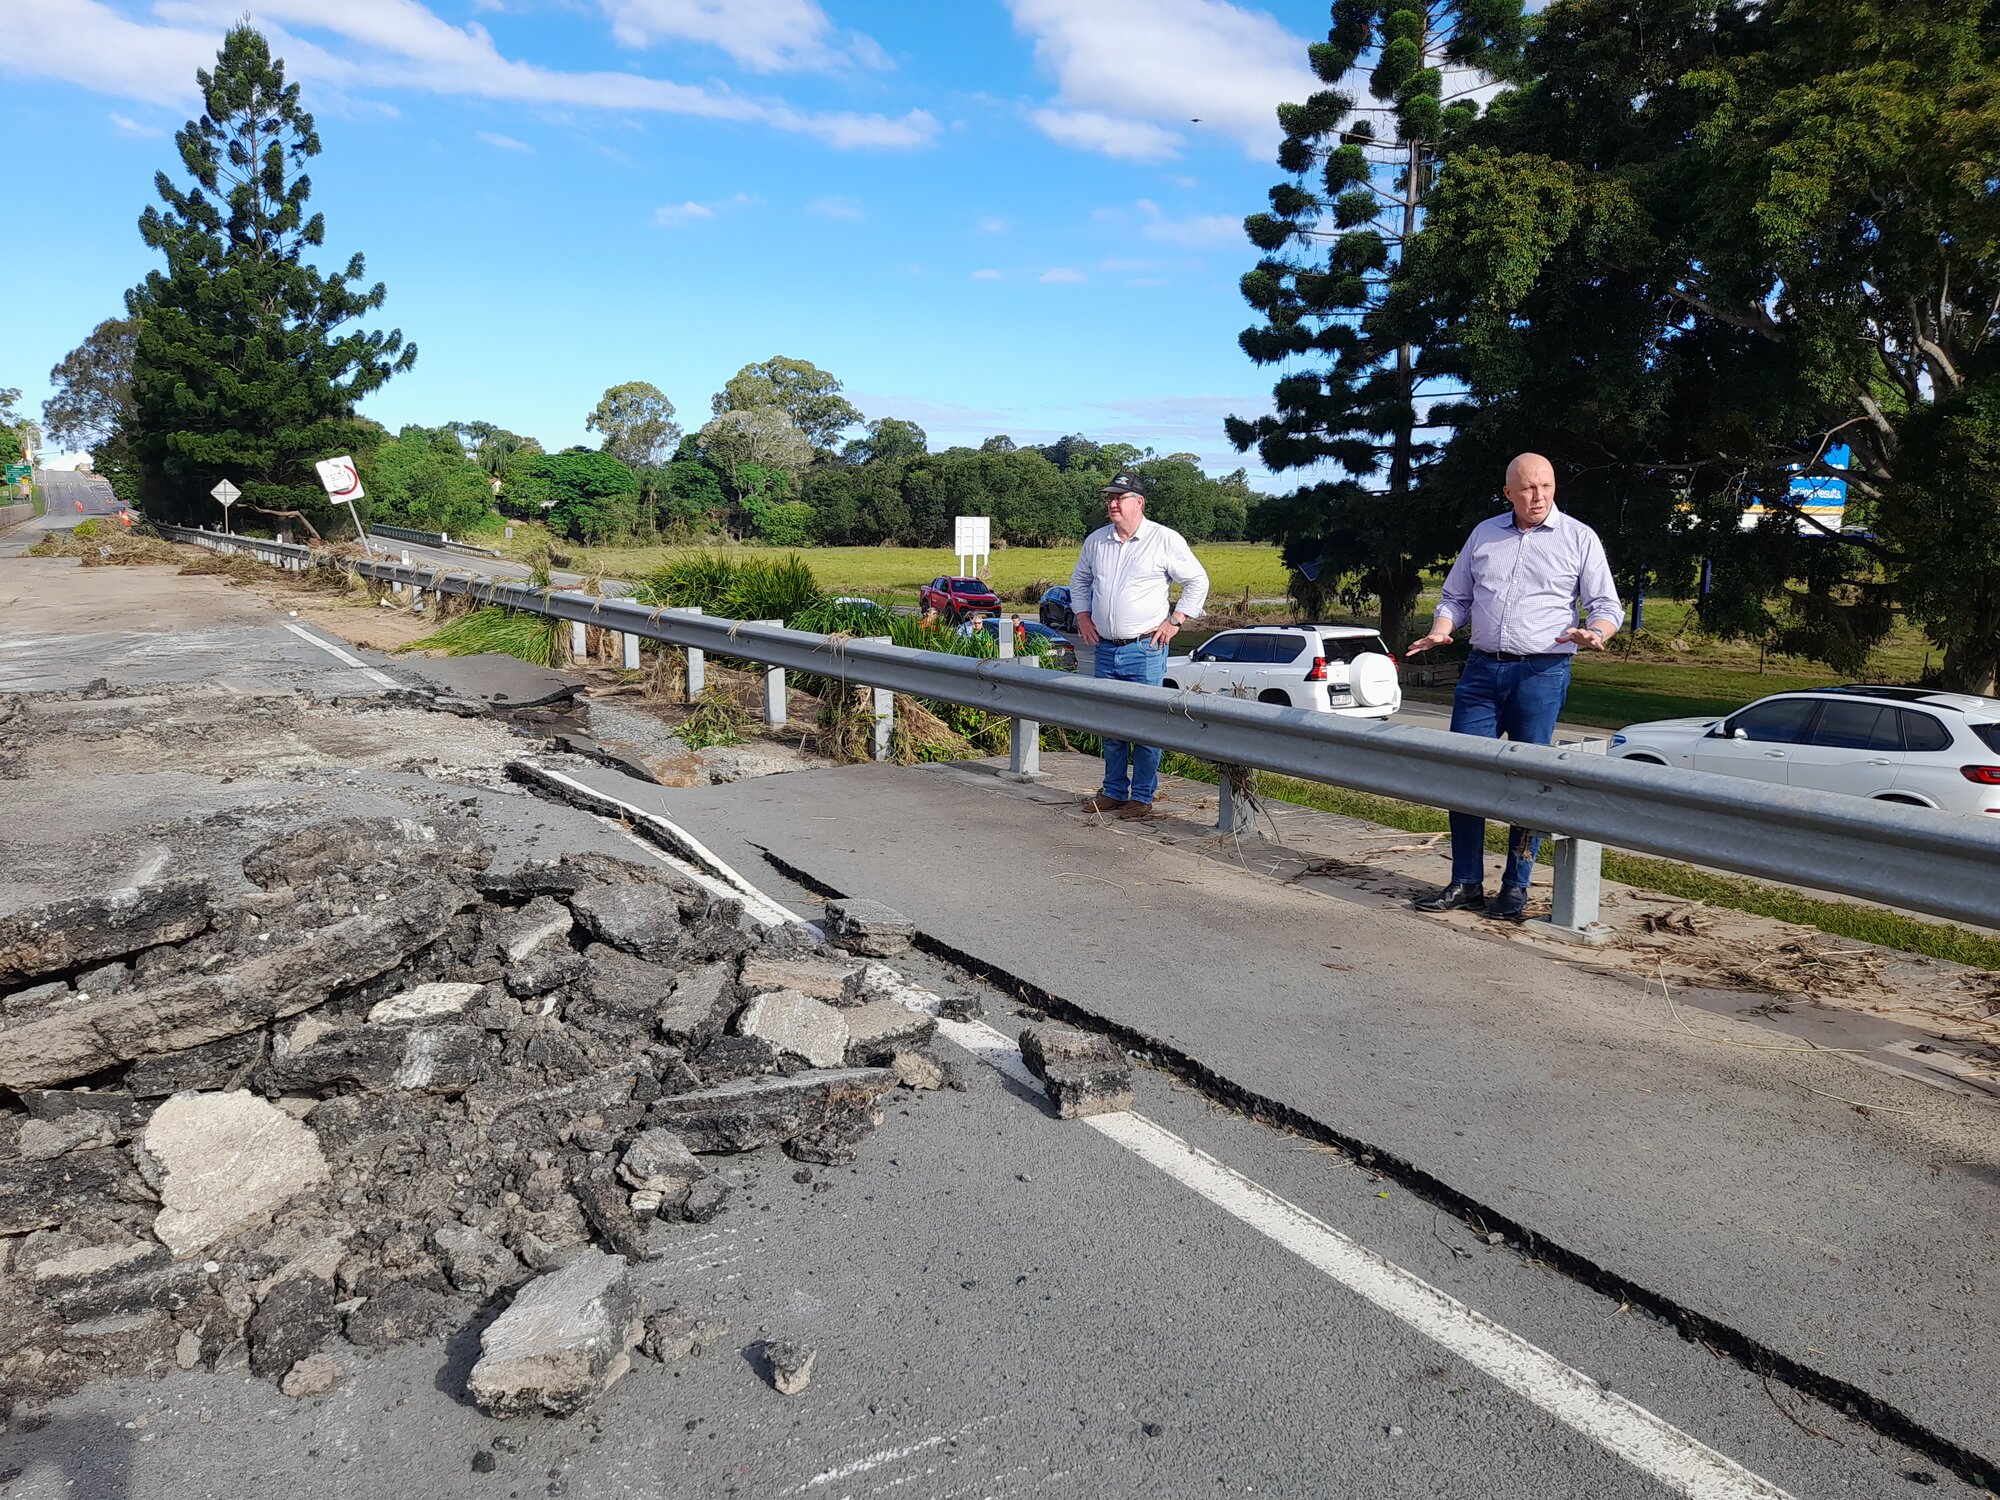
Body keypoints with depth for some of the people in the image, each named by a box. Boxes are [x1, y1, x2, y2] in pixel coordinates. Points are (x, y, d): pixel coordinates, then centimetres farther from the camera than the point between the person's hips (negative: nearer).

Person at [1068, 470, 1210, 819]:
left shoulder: (1165, 540, -4)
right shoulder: (1096, 540, 10)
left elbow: (1197, 582, 2)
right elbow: (1079, 581, 26)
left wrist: (1175, 621, -4)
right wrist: (1082, 616, 14)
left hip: (1145, 650, -5)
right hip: (1105, 649, 5)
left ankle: (1142, 796, 5)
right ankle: (1114, 791, 21)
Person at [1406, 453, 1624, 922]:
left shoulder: (1579, 538, 5)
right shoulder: (1484, 534, 14)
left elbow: (1608, 607, 5)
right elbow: (1456, 597, 20)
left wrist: (1594, 634, -18)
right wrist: (1440, 632, 0)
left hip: (1543, 672, -3)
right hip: (1482, 669, 3)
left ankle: (1515, 888, 8)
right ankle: (1465, 882, 9)